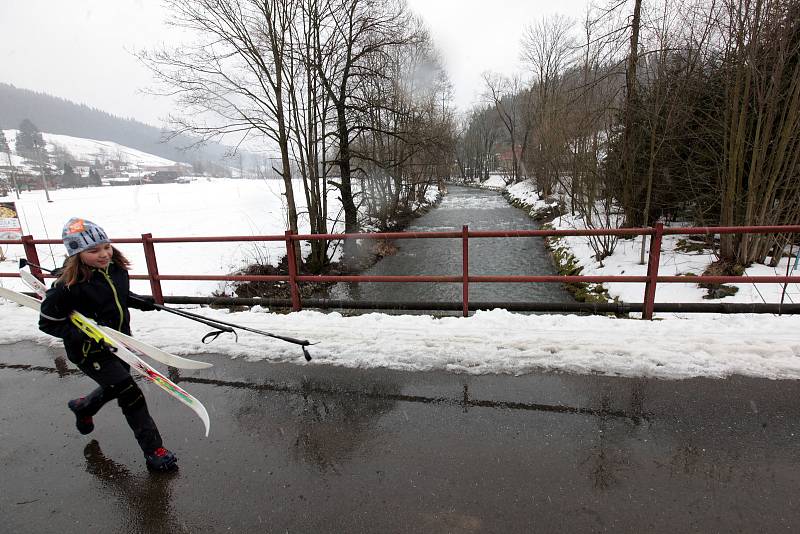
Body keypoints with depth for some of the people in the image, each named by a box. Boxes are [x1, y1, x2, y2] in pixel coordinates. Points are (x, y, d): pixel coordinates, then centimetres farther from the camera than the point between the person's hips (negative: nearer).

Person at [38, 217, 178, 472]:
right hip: (90, 352, -7)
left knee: (114, 388, 27)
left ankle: (82, 406, 61)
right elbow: (48, 323, -15)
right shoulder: (68, 286, -26)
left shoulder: (116, 268, -7)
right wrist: (81, 335, -27)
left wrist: (140, 302, -3)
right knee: (131, 395, -9)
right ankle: (154, 452, 5)